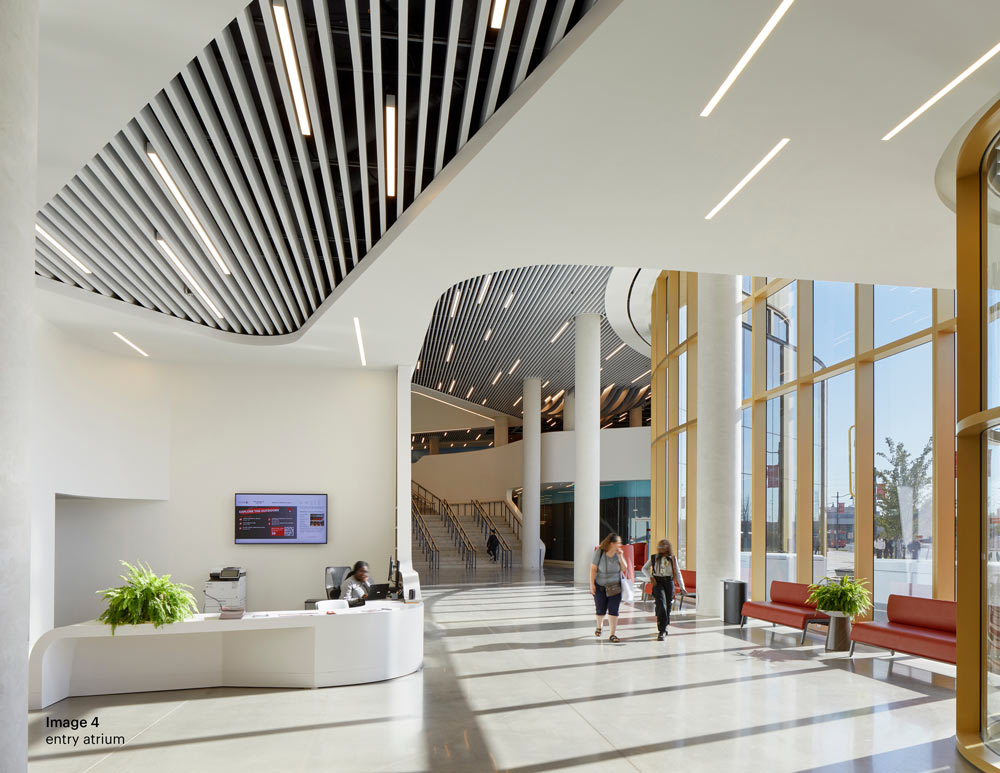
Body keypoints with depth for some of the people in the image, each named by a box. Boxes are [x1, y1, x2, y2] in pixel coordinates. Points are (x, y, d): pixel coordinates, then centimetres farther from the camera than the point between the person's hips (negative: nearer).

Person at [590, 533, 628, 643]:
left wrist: (620, 557, -18)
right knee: (600, 610, 9)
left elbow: (624, 569, -7)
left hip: (615, 587, 1)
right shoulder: (599, 552, -13)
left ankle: (613, 634, 4)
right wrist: (592, 584, -13)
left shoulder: (619, 553, -5)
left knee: (613, 610, -5)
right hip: (600, 586, -1)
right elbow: (593, 568, -10)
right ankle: (599, 626, 40)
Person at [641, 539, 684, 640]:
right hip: (657, 582, -2)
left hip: (669, 582, 2)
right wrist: (651, 577, -1)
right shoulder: (654, 558, 7)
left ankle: (663, 627, 28)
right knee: (661, 604, -18)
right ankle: (661, 631, -17)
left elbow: (677, 573, 10)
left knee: (668, 606, 5)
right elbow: (645, 568, 16)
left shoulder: (673, 558, 8)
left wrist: (682, 586, 1)